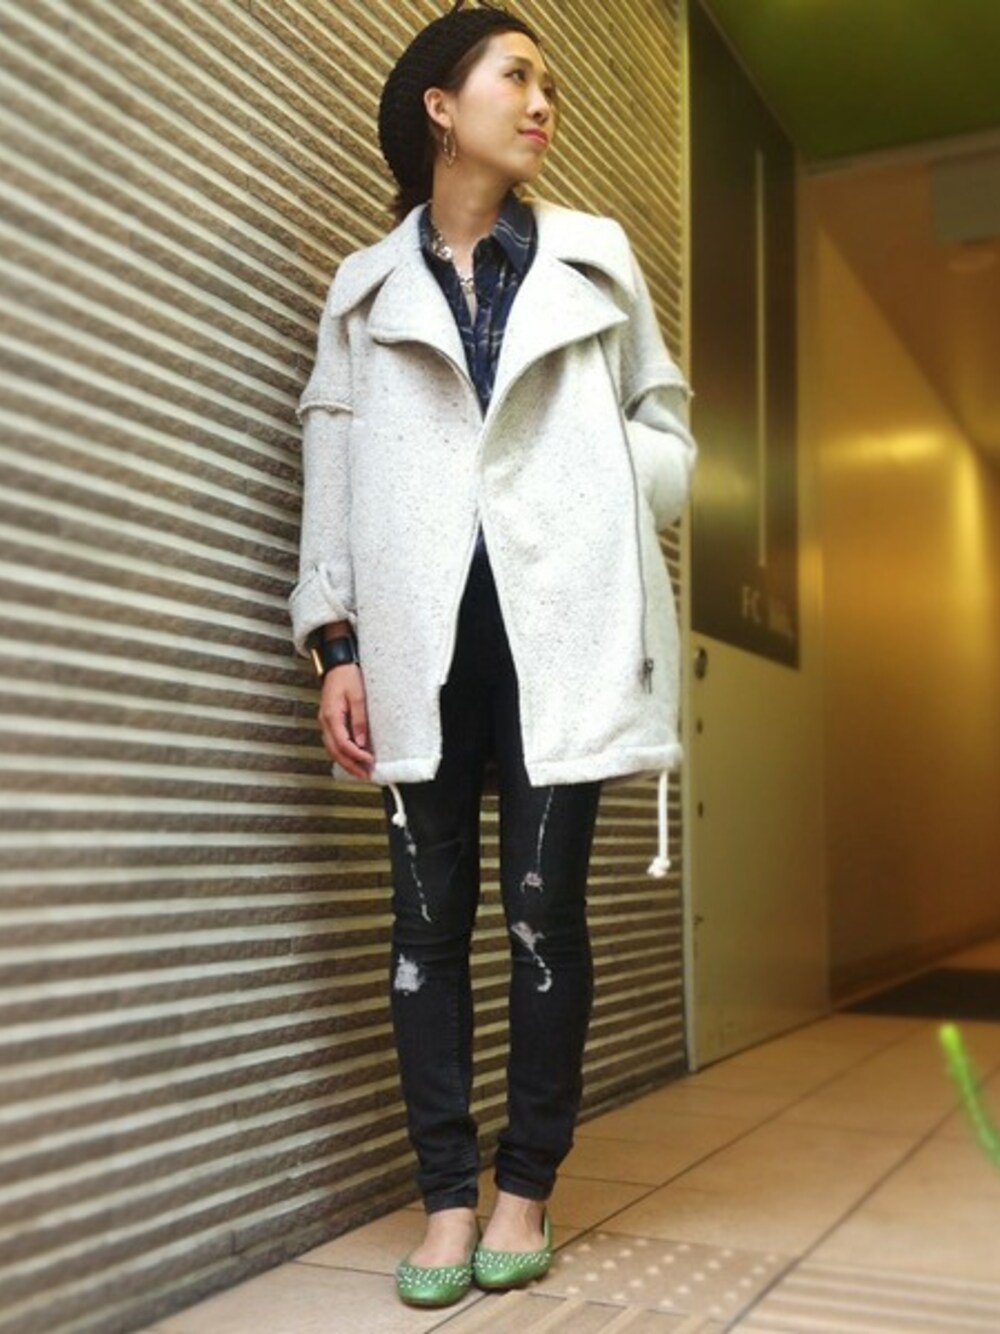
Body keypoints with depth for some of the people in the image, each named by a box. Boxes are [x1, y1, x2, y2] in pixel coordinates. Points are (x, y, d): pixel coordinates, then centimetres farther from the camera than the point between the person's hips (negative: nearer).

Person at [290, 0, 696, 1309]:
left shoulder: (596, 259, 14)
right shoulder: (365, 288, 13)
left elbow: (665, 423, 16)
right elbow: (332, 472, 8)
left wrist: (600, 497, -5)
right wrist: (335, 641, -1)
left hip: (560, 622, 0)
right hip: (424, 633, 1)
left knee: (543, 910, -1)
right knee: (430, 915, 1)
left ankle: (525, 1186, 14)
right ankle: (447, 1195, 11)